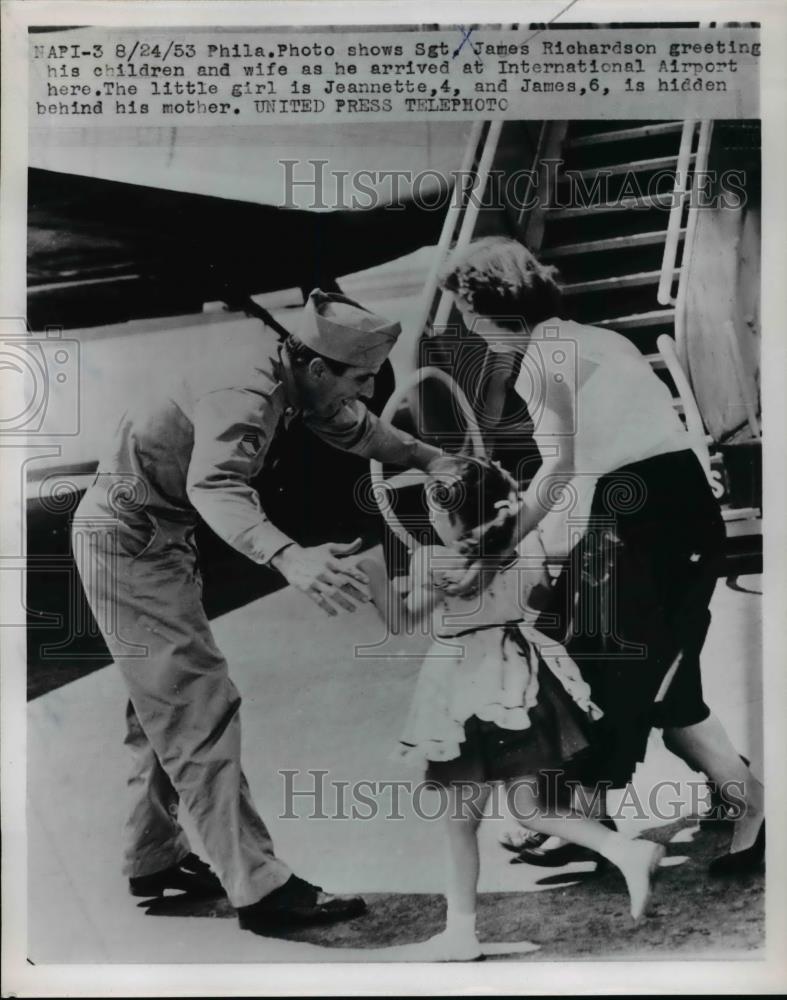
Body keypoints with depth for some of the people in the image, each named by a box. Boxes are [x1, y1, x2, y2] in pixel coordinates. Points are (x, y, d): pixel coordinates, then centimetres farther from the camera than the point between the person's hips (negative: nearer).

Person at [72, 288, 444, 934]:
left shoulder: (288, 378, 0)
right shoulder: (246, 392, -28)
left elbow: (356, 427, 16)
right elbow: (212, 487, -46)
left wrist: (442, 461, 10)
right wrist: (288, 558, -62)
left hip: (153, 535, 10)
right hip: (130, 537, -10)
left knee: (164, 705, 17)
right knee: (202, 707, -10)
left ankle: (154, 860, 30)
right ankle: (259, 887, -5)